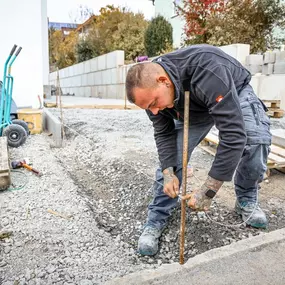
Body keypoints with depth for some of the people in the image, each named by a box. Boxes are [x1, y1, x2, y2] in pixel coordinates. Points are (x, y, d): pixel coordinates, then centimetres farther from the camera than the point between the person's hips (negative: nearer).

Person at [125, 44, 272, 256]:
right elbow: (164, 133, -14)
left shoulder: (208, 73, -45)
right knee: (172, 154, -12)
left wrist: (208, 191, -43)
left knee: (256, 140, -27)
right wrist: (168, 173, -28)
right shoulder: (151, 88, -25)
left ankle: (246, 201, 0)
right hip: (193, 107, 4)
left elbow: (234, 134, -46)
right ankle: (157, 218, 3)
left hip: (236, 93, -3)